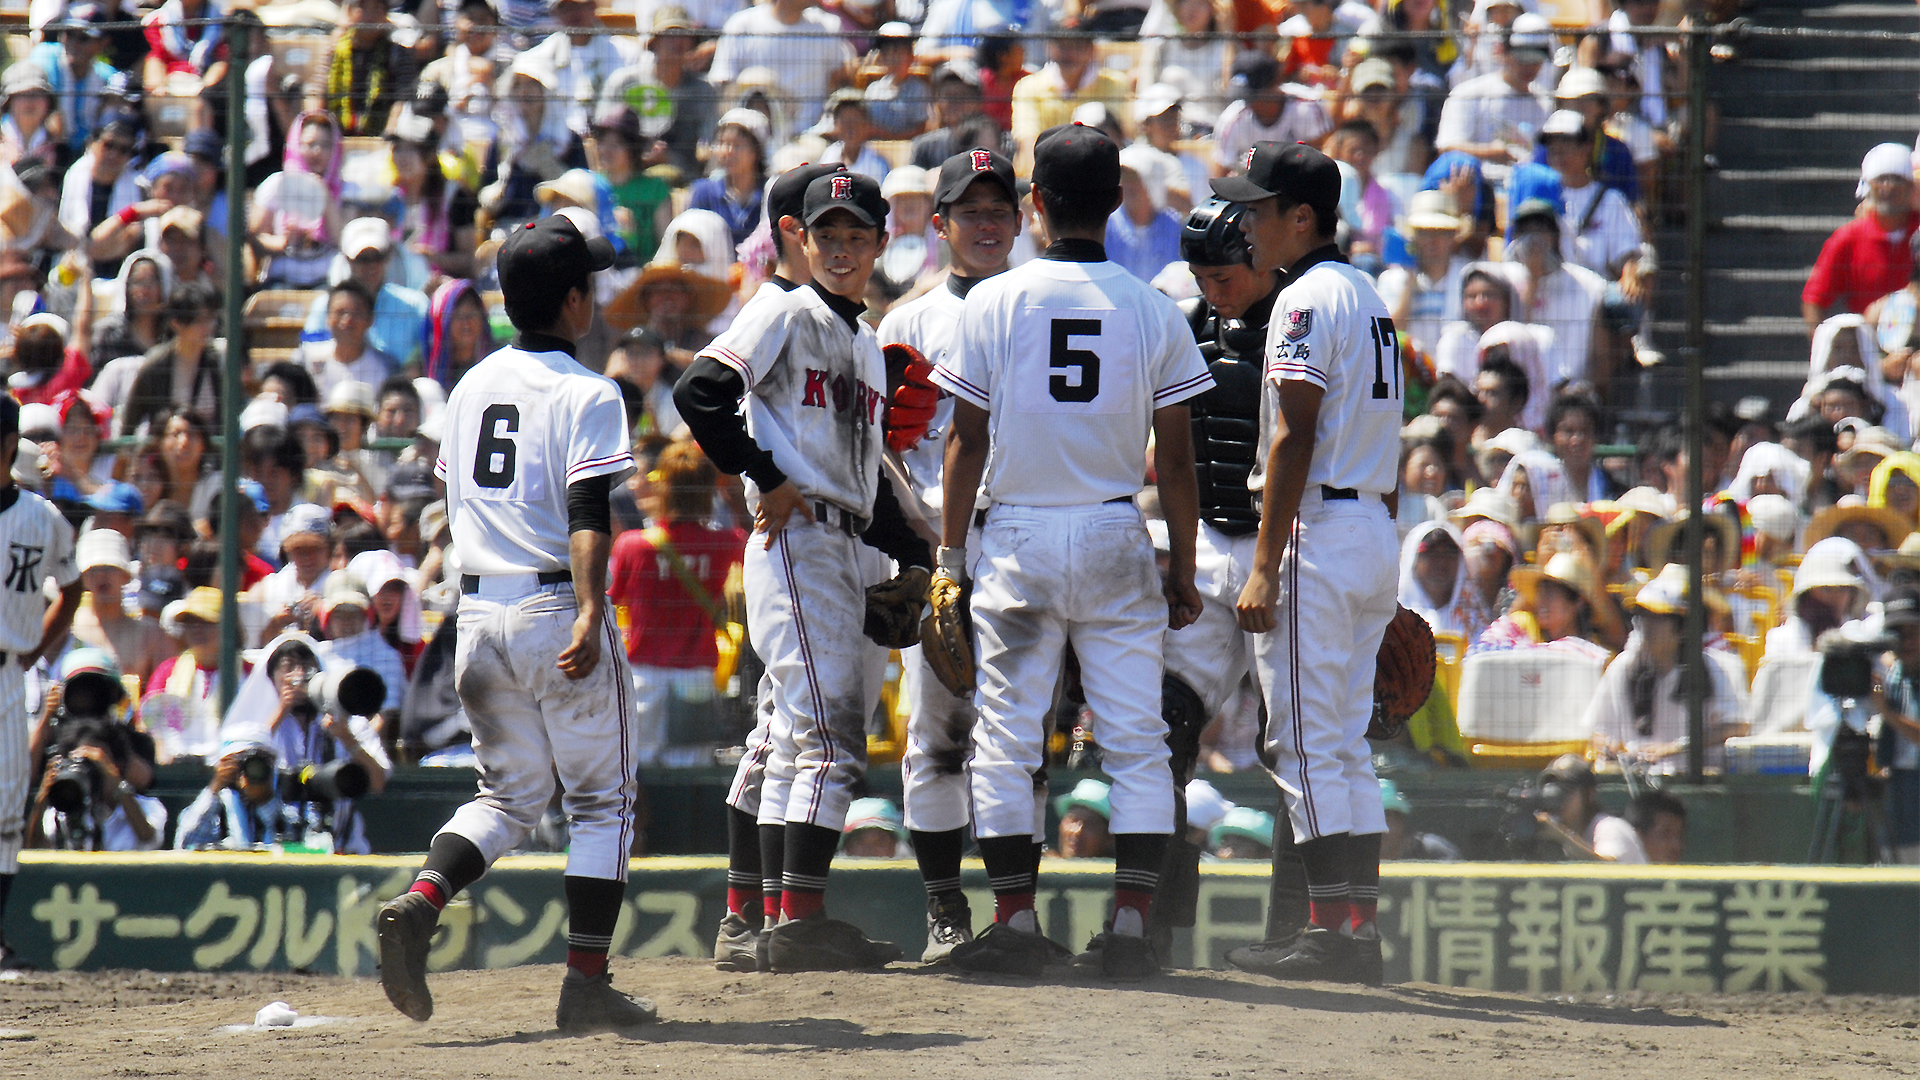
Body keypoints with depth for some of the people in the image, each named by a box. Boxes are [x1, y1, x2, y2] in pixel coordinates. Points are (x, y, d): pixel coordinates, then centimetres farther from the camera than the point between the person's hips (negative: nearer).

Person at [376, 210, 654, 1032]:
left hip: (478, 614, 6)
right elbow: (588, 514, -20)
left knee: (509, 794, 16)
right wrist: (591, 615, -28)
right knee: (602, 800, 5)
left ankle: (418, 902, -10)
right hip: (556, 608, -6)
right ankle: (587, 985, 1)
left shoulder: (471, 387, 11)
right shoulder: (584, 393, -9)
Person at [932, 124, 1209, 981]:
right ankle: (1131, 923, -3)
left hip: (1017, 539, -1)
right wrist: (1183, 570, 9)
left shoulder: (994, 302, -4)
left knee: (1005, 739, 6)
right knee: (1136, 741, 4)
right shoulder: (1153, 310, 0)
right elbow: (1175, 459, 1)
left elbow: (967, 443, -2)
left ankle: (1017, 922, 3)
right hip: (1115, 540, 1)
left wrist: (950, 556, 6)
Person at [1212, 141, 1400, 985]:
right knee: (1347, 742, 11)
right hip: (1375, 533, 10)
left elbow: (1294, 440, -18)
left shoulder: (1306, 300, -11)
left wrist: (1265, 566, -19)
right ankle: (1358, 929, 9)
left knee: (1307, 740, -8)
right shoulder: (1370, 298, 18)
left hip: (1318, 531, -10)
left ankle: (1329, 929, -11)